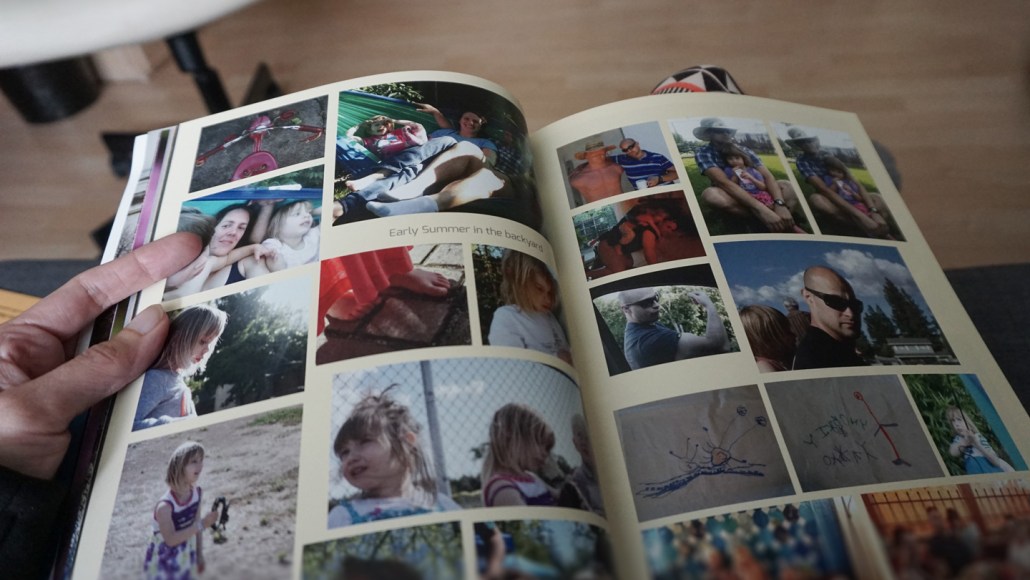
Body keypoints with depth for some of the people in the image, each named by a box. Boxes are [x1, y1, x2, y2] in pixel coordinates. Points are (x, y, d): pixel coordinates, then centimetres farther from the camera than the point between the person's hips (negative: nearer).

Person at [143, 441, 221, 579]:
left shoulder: (197, 493, -12)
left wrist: (199, 554, 8)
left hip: (185, 558, 5)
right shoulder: (165, 505, -31)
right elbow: (171, 539, -28)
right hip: (163, 562, -5)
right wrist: (202, 525, -33)